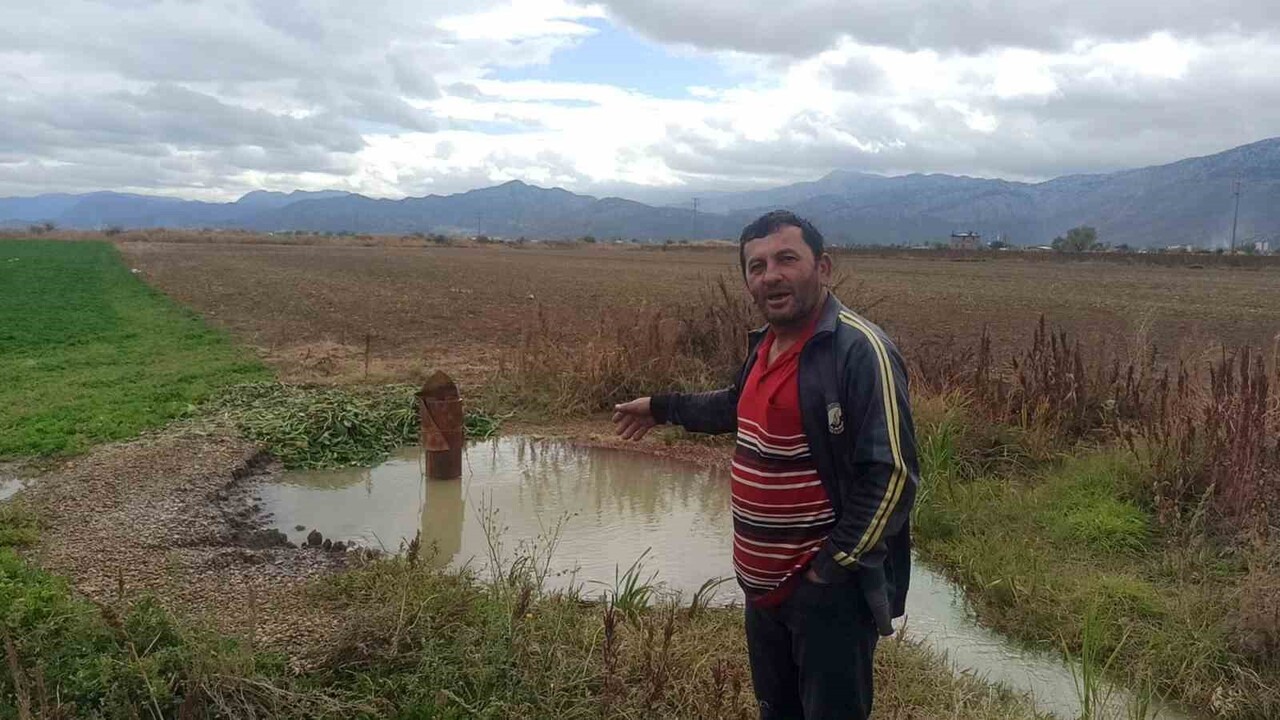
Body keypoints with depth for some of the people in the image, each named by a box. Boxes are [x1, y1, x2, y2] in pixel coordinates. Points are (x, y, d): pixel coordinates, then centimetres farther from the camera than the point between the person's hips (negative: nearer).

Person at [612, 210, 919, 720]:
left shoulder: (861, 350, -21)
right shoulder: (766, 344, 7)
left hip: (828, 589, -9)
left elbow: (892, 474, -24)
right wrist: (663, 408, 33)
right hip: (764, 583, 9)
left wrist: (833, 567, -21)